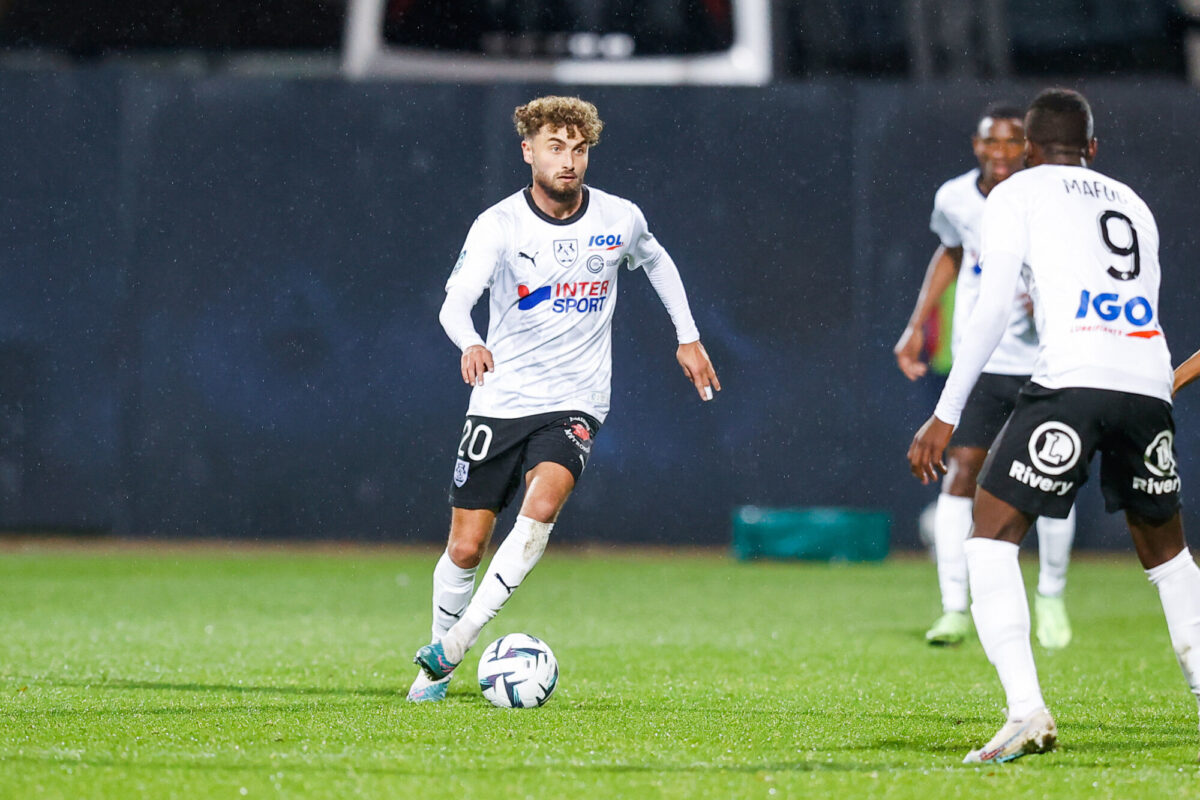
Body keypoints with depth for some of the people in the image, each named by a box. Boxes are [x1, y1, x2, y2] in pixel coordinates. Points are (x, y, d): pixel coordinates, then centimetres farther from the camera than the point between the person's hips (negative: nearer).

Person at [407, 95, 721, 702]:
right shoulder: (499, 225, -11)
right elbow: (454, 302, -25)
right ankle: (436, 670, 26)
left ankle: (453, 645, -23)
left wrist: (688, 337, 23)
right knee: (465, 547, 2)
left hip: (573, 405, 0)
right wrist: (470, 344, -47)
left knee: (542, 505, -28)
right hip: (500, 400, 0)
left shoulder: (619, 219, -2)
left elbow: (655, 262, 22)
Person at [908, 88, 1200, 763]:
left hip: (1071, 380, -5)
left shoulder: (1018, 193, 12)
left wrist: (946, 415, 3)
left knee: (992, 536, 0)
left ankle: (1027, 709, -17)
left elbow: (992, 309, 2)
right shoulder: (1132, 203, 27)